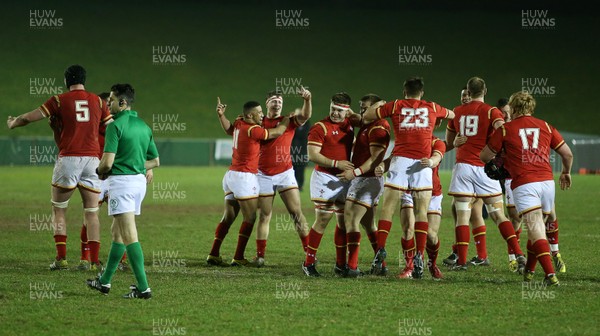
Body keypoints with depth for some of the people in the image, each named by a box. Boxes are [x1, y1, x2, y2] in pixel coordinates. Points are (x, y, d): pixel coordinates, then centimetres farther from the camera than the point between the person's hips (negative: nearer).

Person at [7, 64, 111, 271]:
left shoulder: (59, 100, 1)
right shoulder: (97, 101, 8)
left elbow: (29, 118, 5)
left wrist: (12, 124, 25)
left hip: (68, 159, -2)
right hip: (92, 159, 2)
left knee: (59, 210, 9)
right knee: (91, 212, 5)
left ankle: (61, 258, 0)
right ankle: (94, 261, -2)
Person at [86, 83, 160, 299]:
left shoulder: (116, 126, -13)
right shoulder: (144, 126, 12)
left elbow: (107, 162, -18)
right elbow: (155, 161, 17)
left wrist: (100, 171, 3)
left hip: (121, 182, -9)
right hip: (139, 181, 9)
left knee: (129, 237, -10)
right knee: (117, 233, 19)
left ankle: (143, 287, -16)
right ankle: (104, 281, 27)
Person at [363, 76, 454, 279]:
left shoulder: (396, 105, 11)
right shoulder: (432, 108, 16)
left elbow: (367, 116, 16)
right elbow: (452, 115, 35)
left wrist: (377, 105, 34)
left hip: (400, 159, -1)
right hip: (423, 162, 1)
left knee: (388, 207, 3)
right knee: (421, 211, 1)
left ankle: (381, 249, -8)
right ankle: (419, 256, -8)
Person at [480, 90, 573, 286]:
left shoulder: (505, 129, 7)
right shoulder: (546, 127, 15)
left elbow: (484, 156, 13)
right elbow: (567, 154, 16)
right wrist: (566, 173, 36)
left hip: (523, 184, -4)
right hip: (547, 181, 4)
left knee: (535, 231, -11)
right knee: (538, 228, 21)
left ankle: (551, 275, -26)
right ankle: (529, 270, 32)